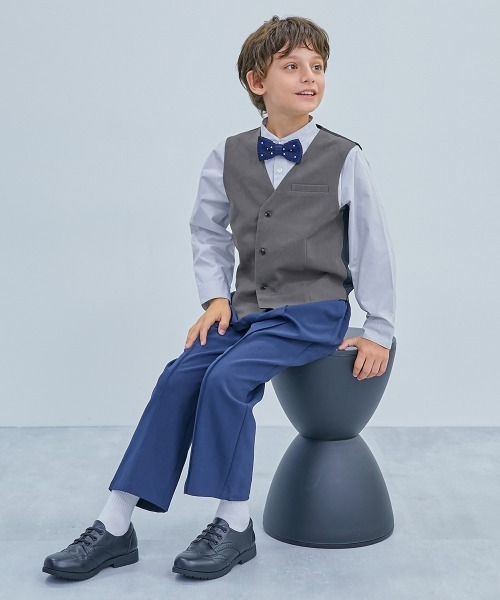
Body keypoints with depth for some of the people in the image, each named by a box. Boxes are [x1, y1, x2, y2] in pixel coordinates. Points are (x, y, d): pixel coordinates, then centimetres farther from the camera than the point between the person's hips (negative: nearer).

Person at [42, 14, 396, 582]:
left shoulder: (345, 158, -4)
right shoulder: (229, 156, 5)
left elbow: (373, 248, -1)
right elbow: (206, 232, 16)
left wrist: (378, 333, 0)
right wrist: (216, 297, 2)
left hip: (313, 311, -4)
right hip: (247, 307, 4)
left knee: (228, 377, -25)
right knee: (180, 375, -16)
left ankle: (235, 527, -9)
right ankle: (115, 528, -8)